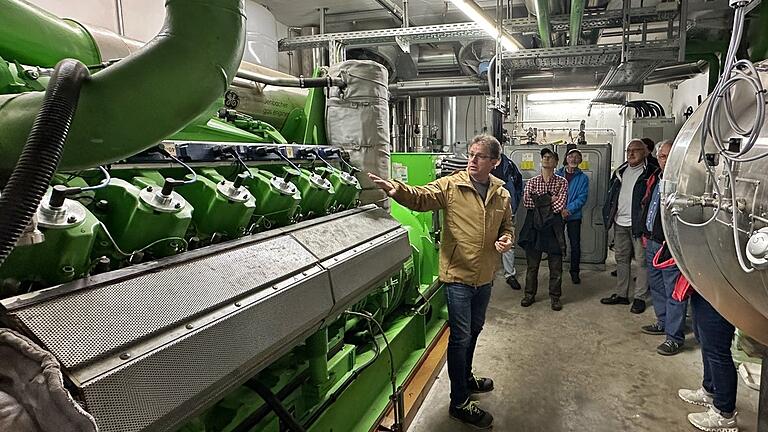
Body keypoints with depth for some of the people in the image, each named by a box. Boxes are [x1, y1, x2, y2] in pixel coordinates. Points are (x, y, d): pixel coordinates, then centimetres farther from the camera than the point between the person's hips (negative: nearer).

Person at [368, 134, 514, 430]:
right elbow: (420, 197, -28)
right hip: (458, 275, -5)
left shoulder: (502, 194, 2)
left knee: (474, 329, 23)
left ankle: (466, 378, 48)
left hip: (485, 276, 6)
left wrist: (506, 239, -8)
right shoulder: (450, 185, -13)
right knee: (460, 337, 1)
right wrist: (397, 189, -49)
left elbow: (507, 227, 15)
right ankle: (459, 403, 17)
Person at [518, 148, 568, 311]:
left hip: (553, 226, -1)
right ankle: (530, 294, 22)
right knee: (532, 264, 9)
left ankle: (555, 297, 18)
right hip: (534, 225, 1)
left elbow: (560, 205, -11)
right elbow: (526, 201, -9)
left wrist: (538, 200, -7)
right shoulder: (532, 182, 7)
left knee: (556, 265, 5)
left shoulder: (562, 182, 3)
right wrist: (549, 199, -10)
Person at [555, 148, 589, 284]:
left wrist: (569, 210, -17)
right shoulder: (557, 175, 3)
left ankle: (574, 272, 17)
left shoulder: (583, 178, 2)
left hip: (574, 216, 0)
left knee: (575, 244, 3)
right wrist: (560, 209, -14)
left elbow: (582, 197, -6)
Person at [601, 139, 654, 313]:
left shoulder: (650, 173, -8)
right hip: (620, 223, 7)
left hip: (638, 224, -7)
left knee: (641, 261, 1)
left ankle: (640, 298, 10)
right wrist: (609, 217, 11)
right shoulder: (620, 171, 13)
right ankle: (621, 294, 25)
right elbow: (611, 194, 18)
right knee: (621, 259, 14)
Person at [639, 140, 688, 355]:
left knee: (674, 292, -1)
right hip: (652, 242, 9)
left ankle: (674, 337, 8)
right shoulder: (654, 178, 12)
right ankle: (663, 322, 39)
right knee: (656, 287, 22)